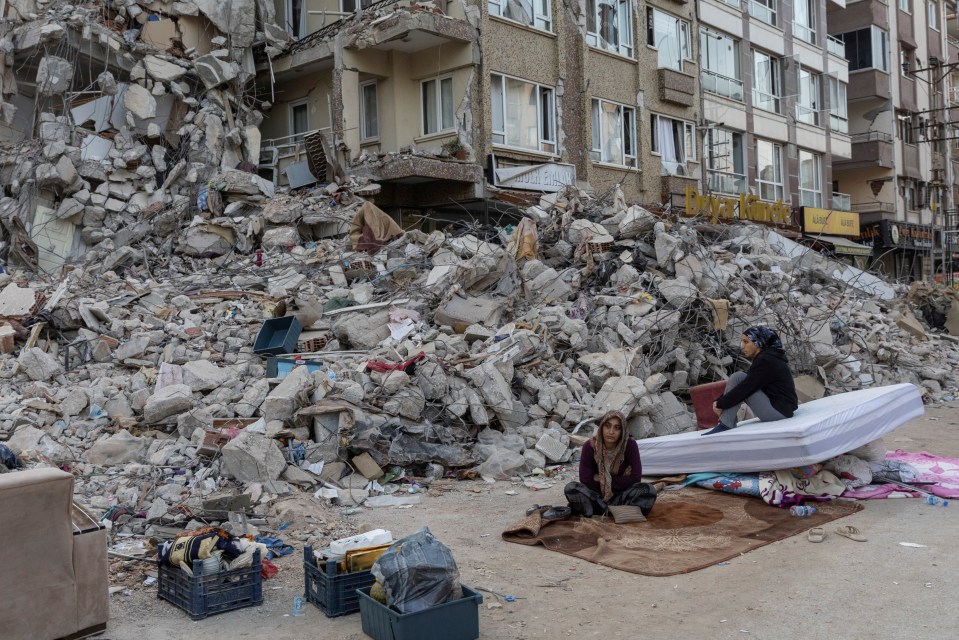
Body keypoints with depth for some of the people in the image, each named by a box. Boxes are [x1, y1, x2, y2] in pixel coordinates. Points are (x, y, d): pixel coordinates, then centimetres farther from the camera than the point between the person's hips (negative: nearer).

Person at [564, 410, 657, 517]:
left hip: (622, 495, 0)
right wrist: (621, 480, -14)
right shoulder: (590, 446, -14)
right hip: (596, 495, 0)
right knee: (571, 488, -29)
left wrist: (601, 480, -15)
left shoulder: (630, 445, -14)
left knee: (649, 490, -28)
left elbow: (635, 478, -15)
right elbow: (586, 481, -15)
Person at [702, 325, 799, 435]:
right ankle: (726, 423, 0)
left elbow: (745, 388, -20)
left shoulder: (765, 360, -16)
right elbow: (747, 384, 14)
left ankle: (725, 425, -15)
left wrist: (721, 404, -11)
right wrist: (720, 400, 5)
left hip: (779, 412, -10)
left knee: (738, 377, -15)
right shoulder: (767, 357, 14)